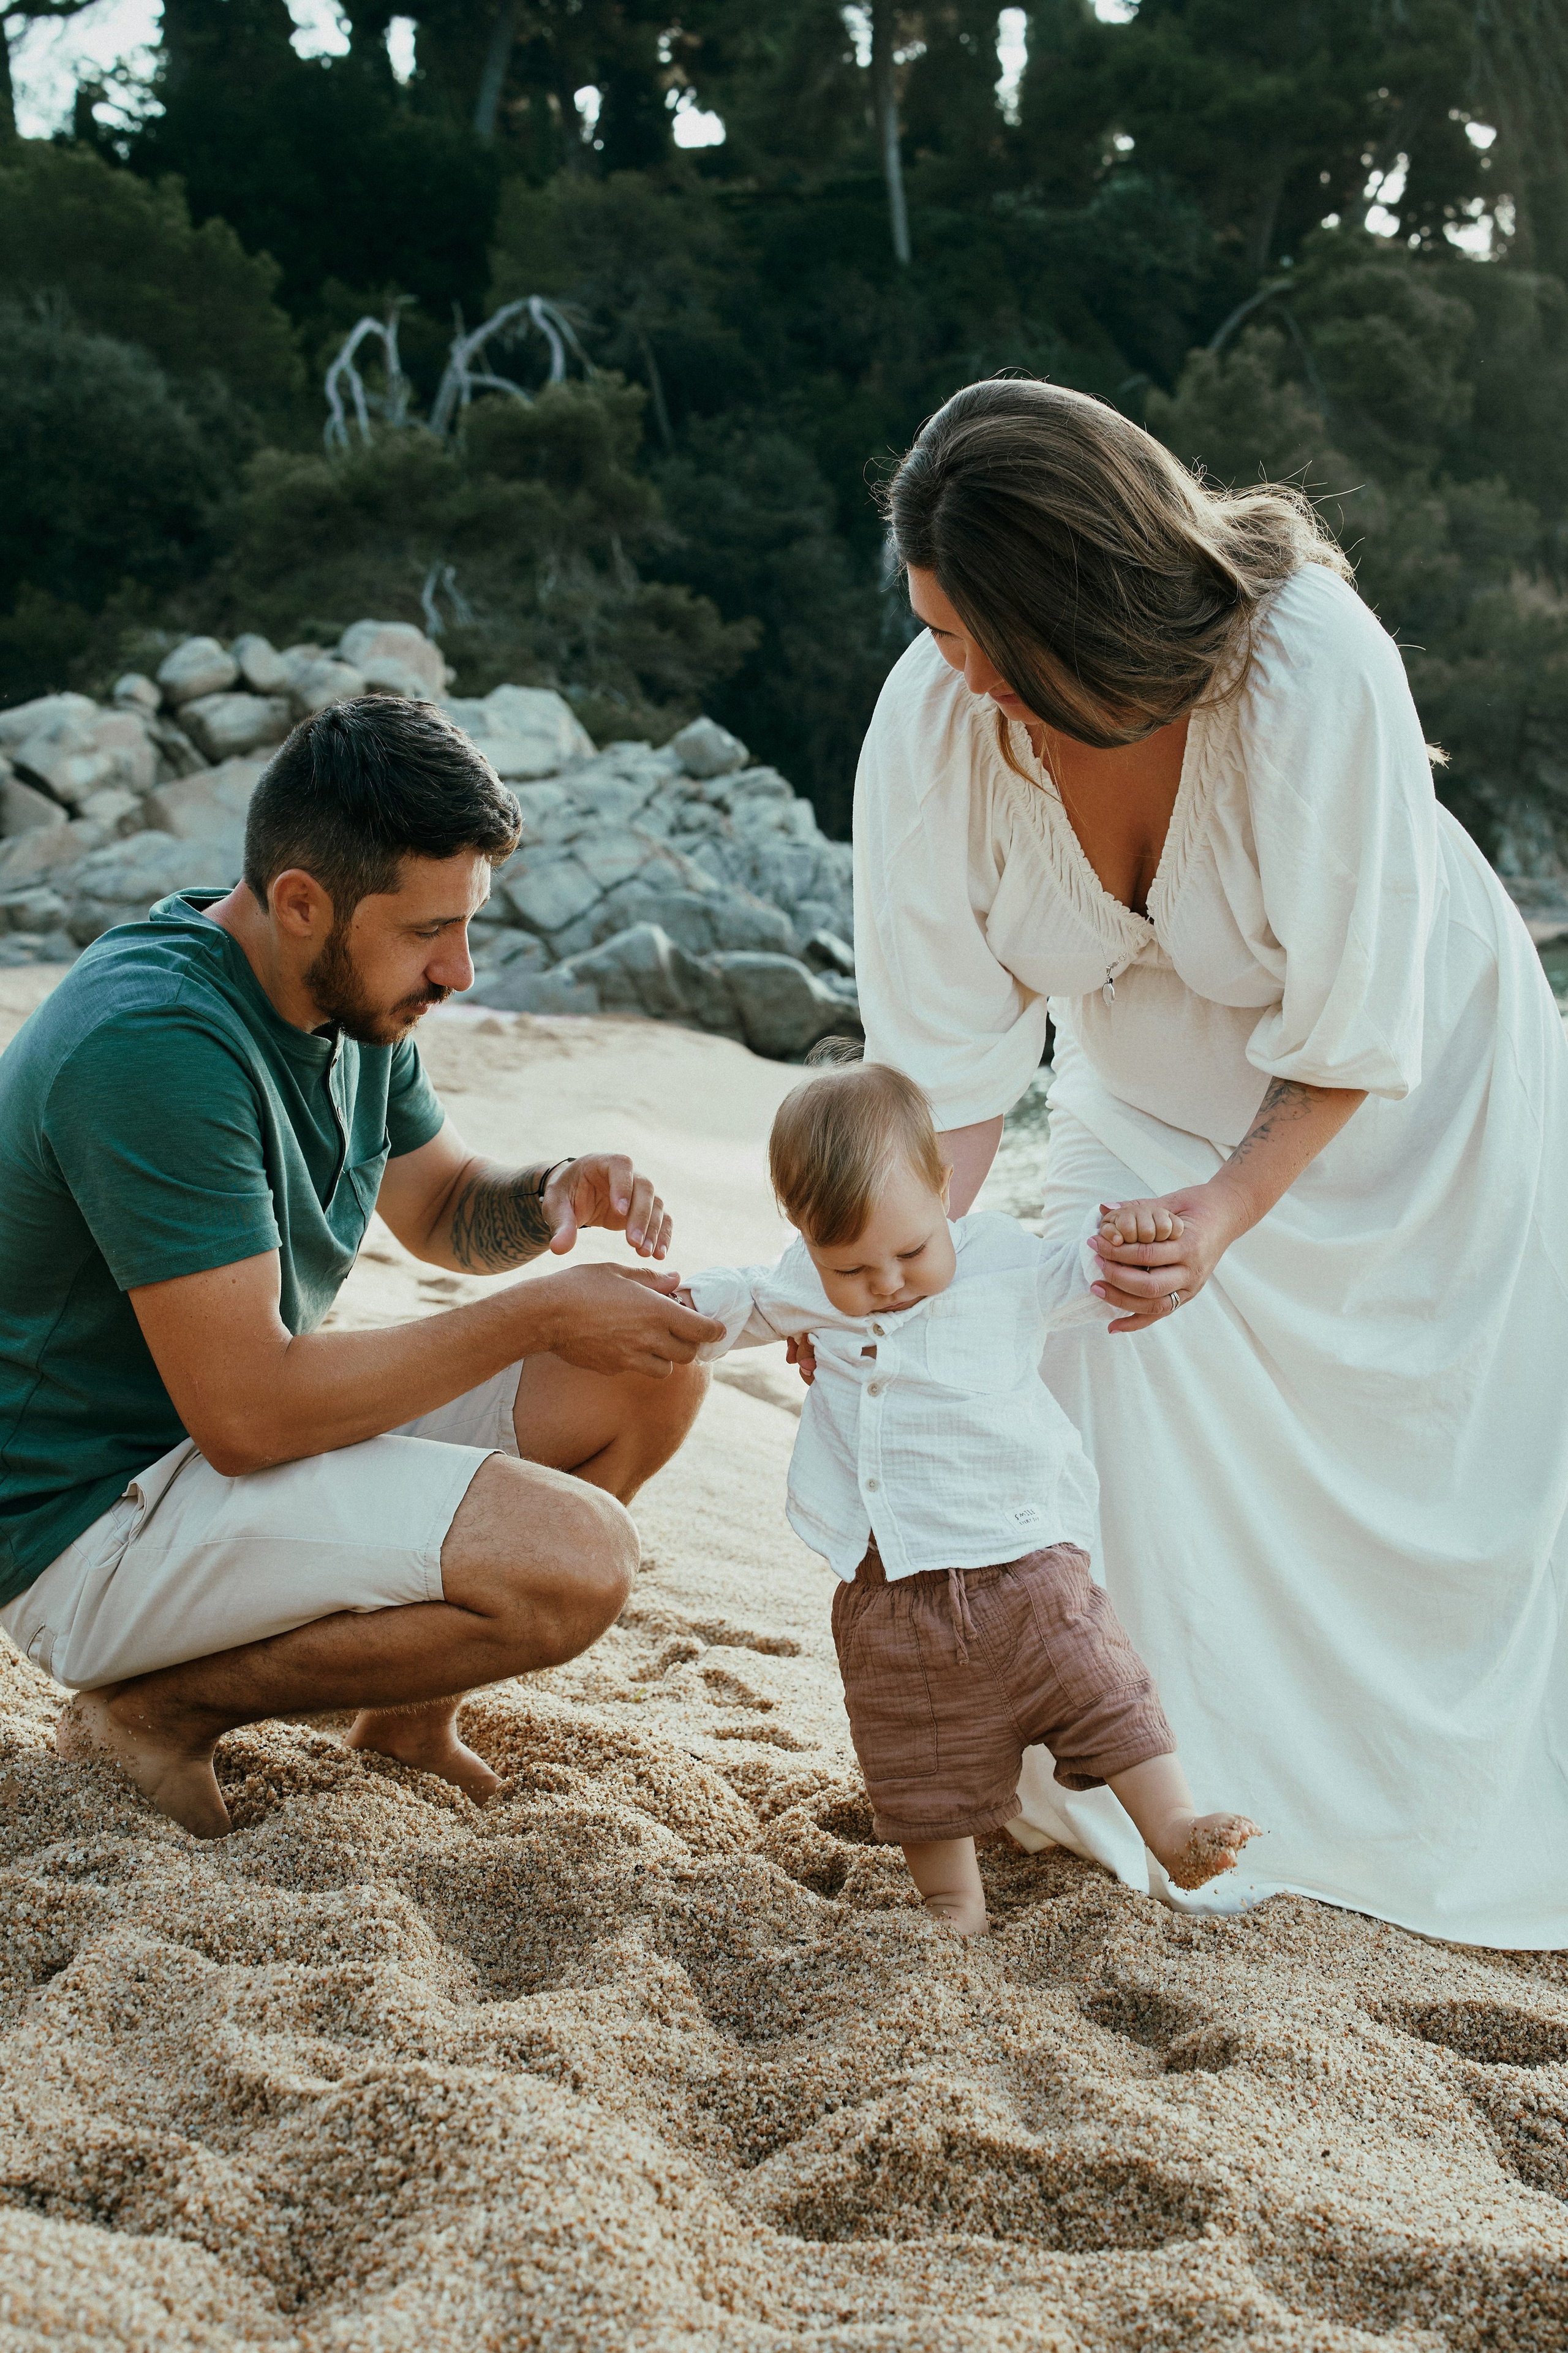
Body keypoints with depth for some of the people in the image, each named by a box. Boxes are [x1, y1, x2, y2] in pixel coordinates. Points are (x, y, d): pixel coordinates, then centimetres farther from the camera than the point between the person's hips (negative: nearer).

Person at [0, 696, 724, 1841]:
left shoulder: (353, 991, 1)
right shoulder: (154, 1045, -28)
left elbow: (442, 1208, 17)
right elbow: (246, 1415, -29)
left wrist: (550, 1196, -7)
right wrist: (543, 1312, -23)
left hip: (255, 1421, 9)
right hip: (92, 1521, -9)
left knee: (652, 1372, 1)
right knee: (577, 1556, -25)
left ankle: (408, 1702, 9)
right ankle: (163, 1706, -7)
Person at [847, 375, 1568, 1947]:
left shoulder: (1314, 668, -37)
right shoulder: (934, 720, -27)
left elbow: (1358, 1029, -28)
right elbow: (952, 1063, -21)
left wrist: (1233, 1207, -42)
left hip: (1411, 1104, -2)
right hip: (1152, 1108, 2)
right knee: (1131, 1428, -10)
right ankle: (1182, 1805, 12)